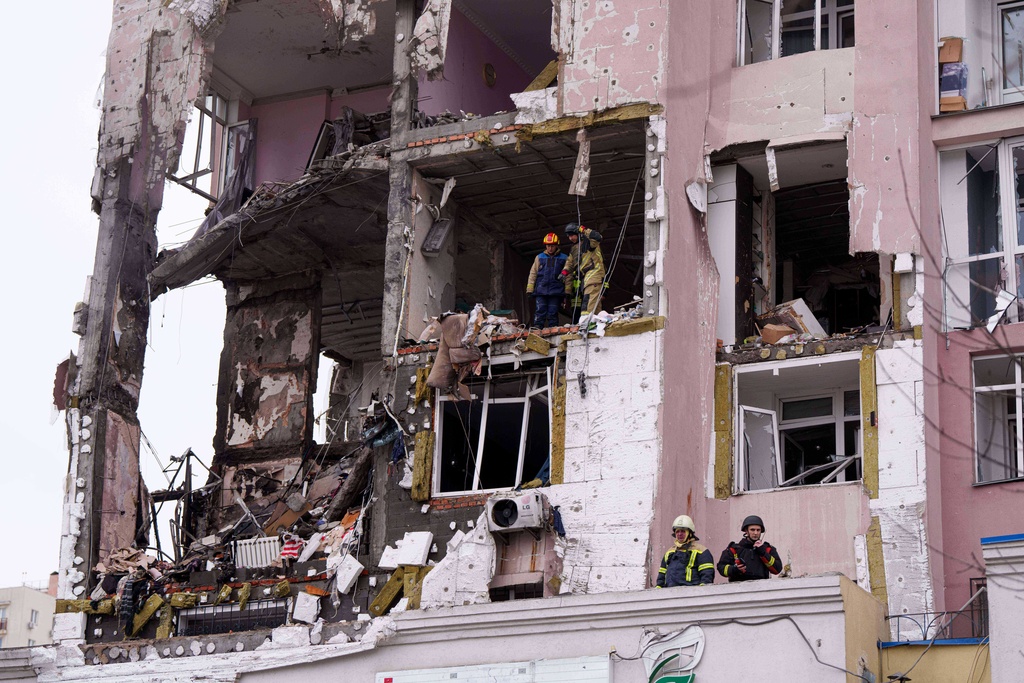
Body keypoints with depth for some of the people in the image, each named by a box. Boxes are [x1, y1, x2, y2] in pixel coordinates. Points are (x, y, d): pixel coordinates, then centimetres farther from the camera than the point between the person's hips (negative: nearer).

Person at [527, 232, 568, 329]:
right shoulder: (540, 257, 14)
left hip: (556, 291, -1)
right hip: (541, 290, 1)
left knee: (553, 313, 0)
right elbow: (533, 273, 14)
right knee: (540, 311, -7)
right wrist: (530, 289, 5)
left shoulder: (563, 258, 10)